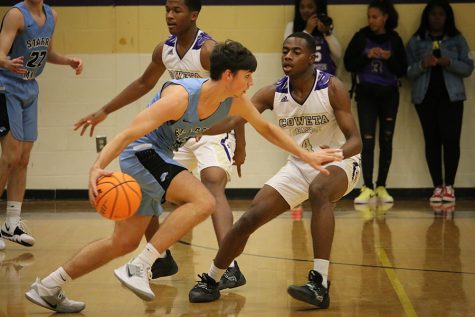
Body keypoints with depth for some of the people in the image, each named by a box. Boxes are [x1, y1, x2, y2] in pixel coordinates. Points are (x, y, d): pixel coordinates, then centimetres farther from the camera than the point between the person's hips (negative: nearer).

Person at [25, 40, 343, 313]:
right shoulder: (181, 95, -27)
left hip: (159, 159, 9)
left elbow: (266, 128, 15)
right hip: (143, 152, -9)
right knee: (203, 201, -27)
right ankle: (139, 268, -25)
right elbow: (129, 132, -30)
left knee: (125, 242, 12)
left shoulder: (235, 101, -4)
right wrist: (97, 167, -41)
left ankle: (48, 287, 21)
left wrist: (307, 156, 15)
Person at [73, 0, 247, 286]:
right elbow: (144, 84, 20)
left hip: (214, 131, -8)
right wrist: (105, 111, 21)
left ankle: (230, 267, -40)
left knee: (213, 185, -31)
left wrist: (240, 145, -19)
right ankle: (161, 259, 23)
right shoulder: (164, 50, 2)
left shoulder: (209, 50, -20)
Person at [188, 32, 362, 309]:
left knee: (319, 191, -39)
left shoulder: (332, 88, -18)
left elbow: (355, 140, -21)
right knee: (250, 218, -5)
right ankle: (210, 281, 17)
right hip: (299, 164, 5)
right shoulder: (273, 94, -8)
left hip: (339, 161, -5)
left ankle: (320, 284, -42)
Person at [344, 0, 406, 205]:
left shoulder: (394, 39, 1)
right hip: (366, 94, -1)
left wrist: (389, 59, -17)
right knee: (367, 141, -8)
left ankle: (381, 187, 12)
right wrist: (367, 56, -17)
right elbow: (349, 64, -3)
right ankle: (367, 188, -8)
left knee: (386, 141, 4)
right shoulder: (361, 37, -2)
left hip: (389, 95, 1)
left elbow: (402, 71, 1)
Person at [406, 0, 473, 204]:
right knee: (432, 140, -1)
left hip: (451, 96, -1)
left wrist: (449, 63, -15)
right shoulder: (416, 42, 8)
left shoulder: (457, 40, 8)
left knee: (451, 139, -9)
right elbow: (408, 72, 3)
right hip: (425, 97, 1)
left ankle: (449, 186, -1)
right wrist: (422, 64, -17)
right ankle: (437, 187, 2)